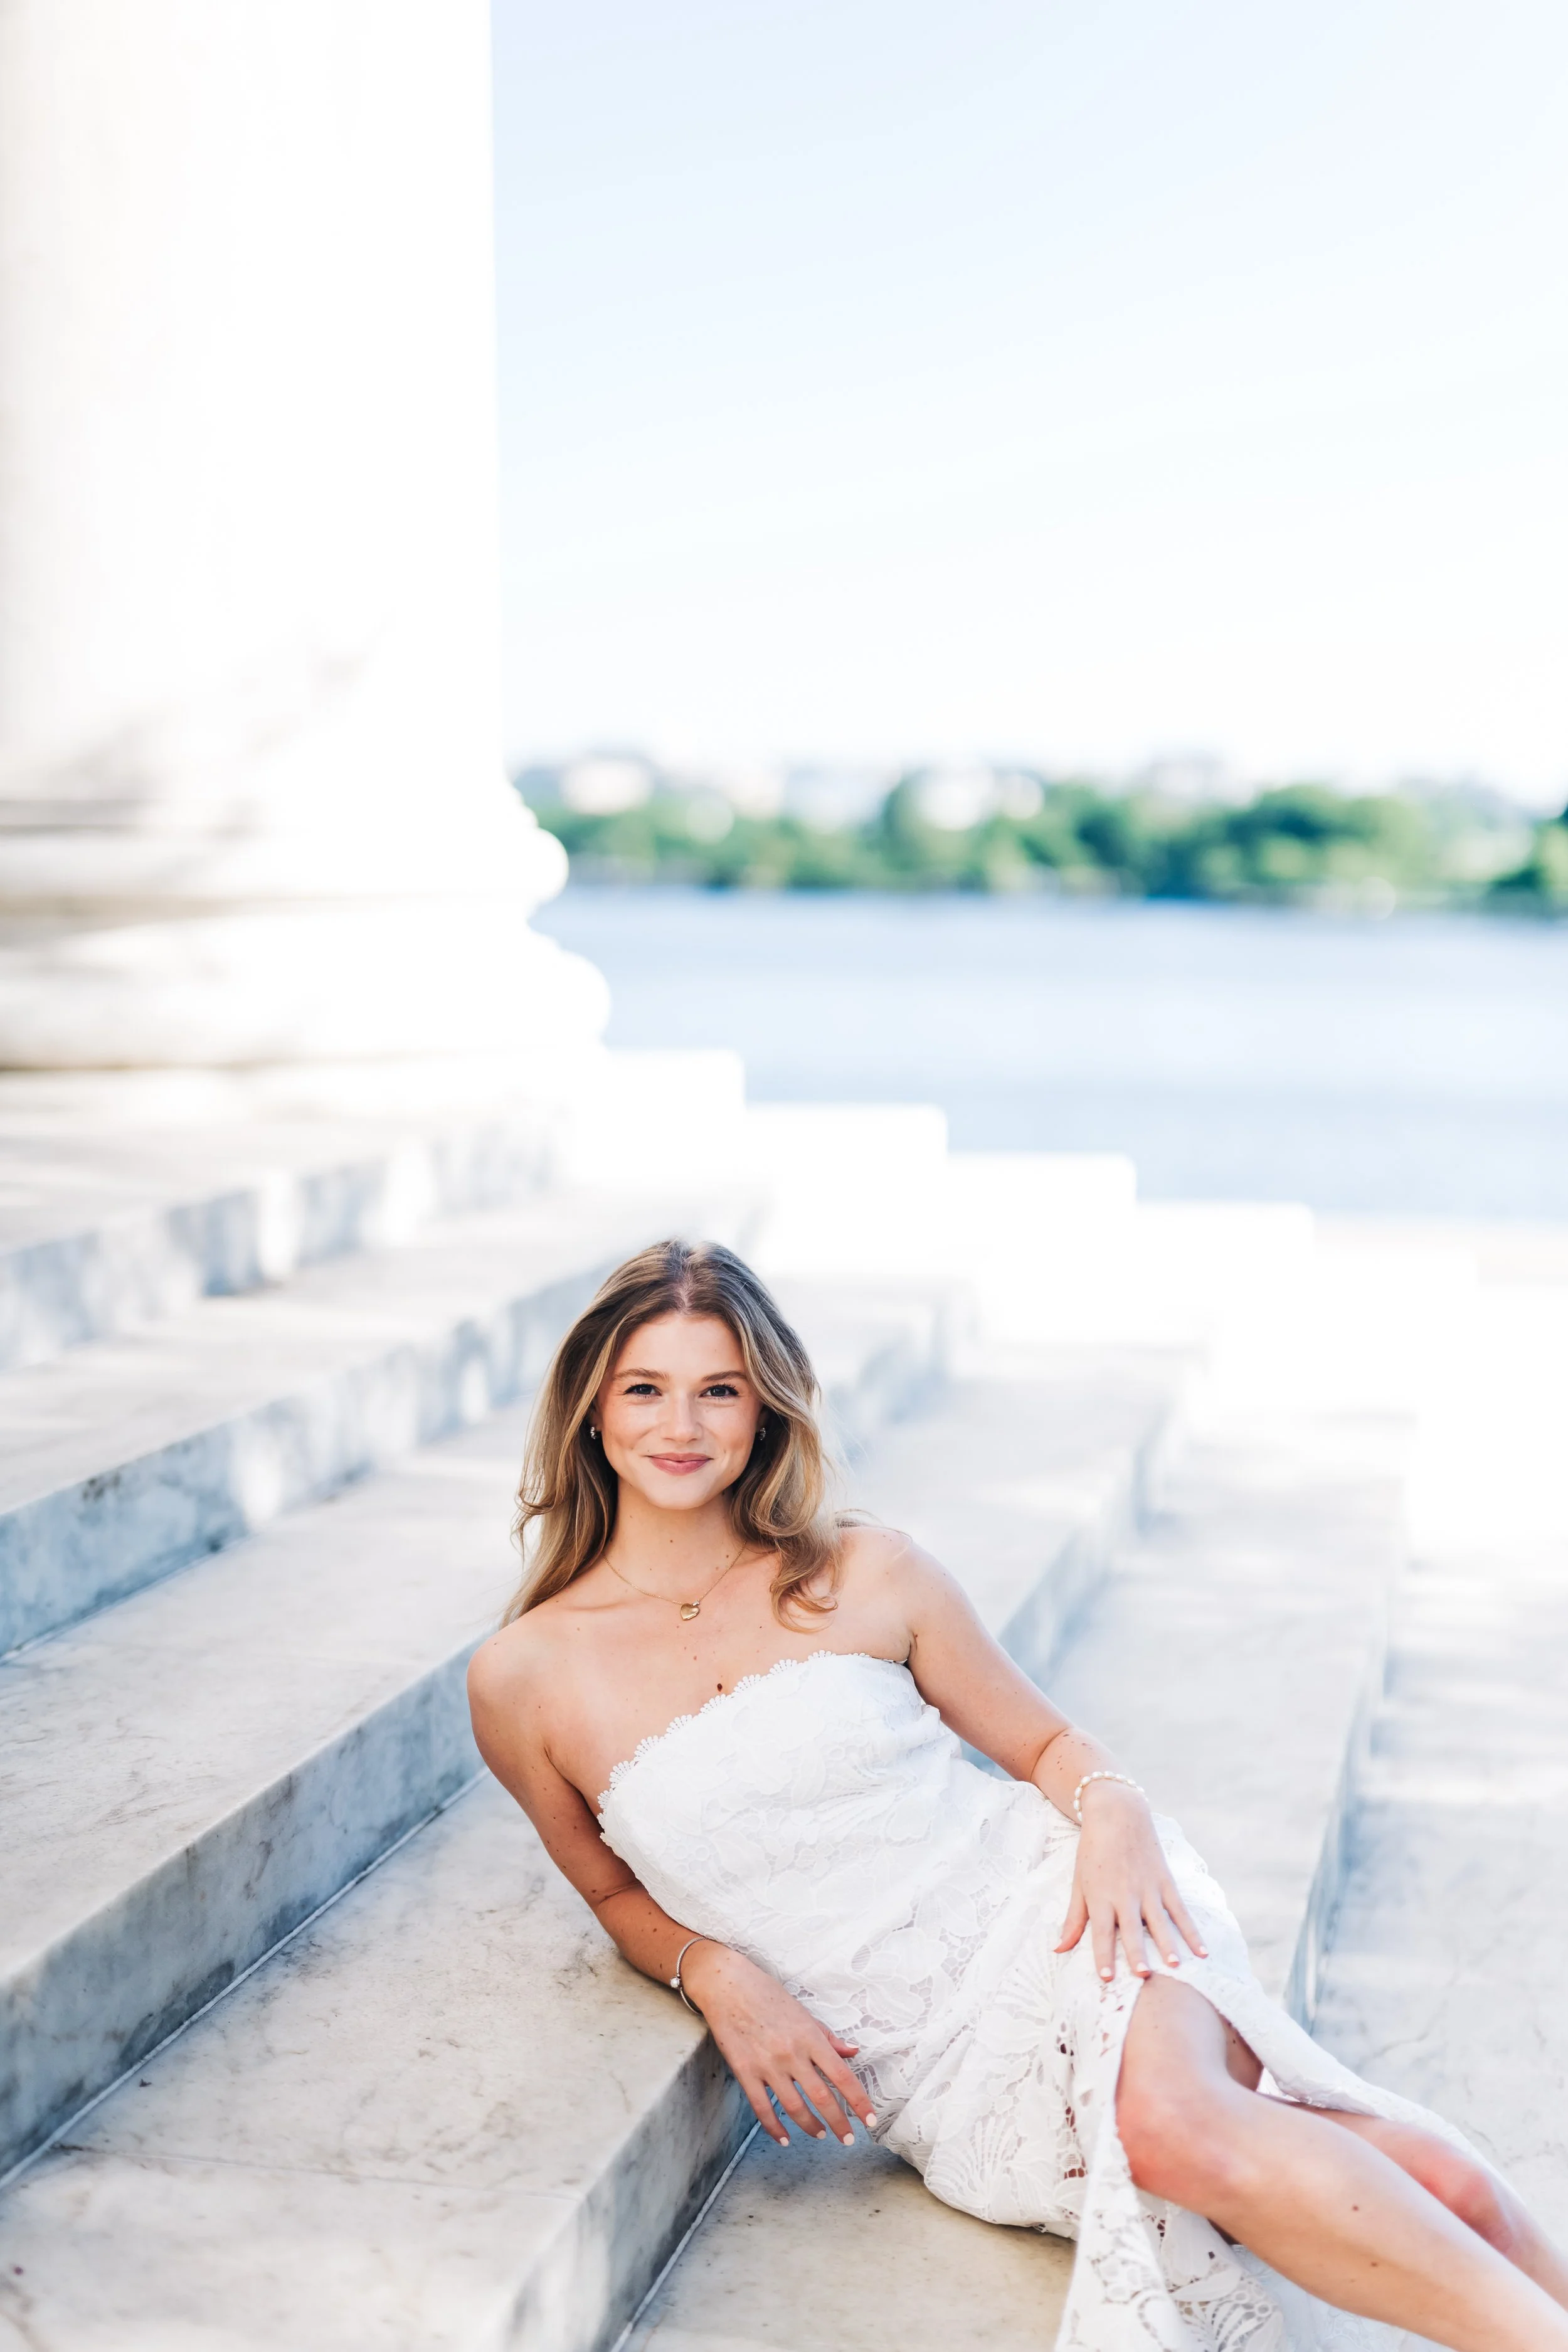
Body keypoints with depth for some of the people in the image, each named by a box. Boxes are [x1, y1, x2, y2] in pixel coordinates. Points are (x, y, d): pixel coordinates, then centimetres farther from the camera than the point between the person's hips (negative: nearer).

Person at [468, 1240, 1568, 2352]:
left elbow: (1045, 1741, 13)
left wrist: (1113, 1809, -10)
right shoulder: (525, 1678, 1)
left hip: (1046, 1904, 0)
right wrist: (716, 1974, -4)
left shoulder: (869, 1579, 2)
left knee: (1171, 2113, -36)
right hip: (931, 2065, 0)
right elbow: (618, 1889, 16)